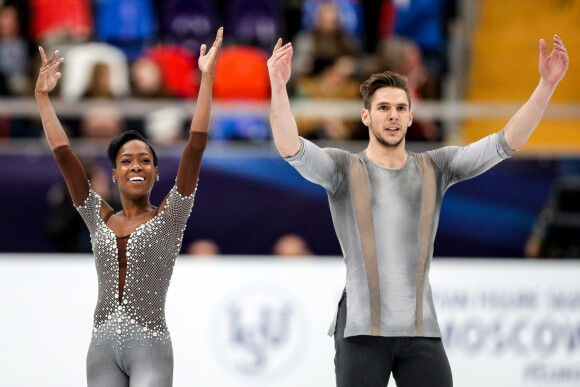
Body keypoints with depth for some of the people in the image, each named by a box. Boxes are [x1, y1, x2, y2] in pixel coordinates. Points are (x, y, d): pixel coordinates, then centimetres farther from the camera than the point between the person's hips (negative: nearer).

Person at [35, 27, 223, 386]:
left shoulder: (168, 218, 3)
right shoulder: (100, 219, 12)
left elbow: (196, 146, -4)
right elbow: (63, 153, 13)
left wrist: (207, 77, -8)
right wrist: (43, 97, 14)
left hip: (150, 347, -4)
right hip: (103, 347, 4)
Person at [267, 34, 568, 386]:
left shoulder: (435, 168, 9)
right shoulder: (344, 169, 2)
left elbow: (505, 143, 3)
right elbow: (292, 149, -16)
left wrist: (548, 83, -8)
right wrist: (278, 87, -33)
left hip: (421, 331, 2)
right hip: (362, 330, -2)